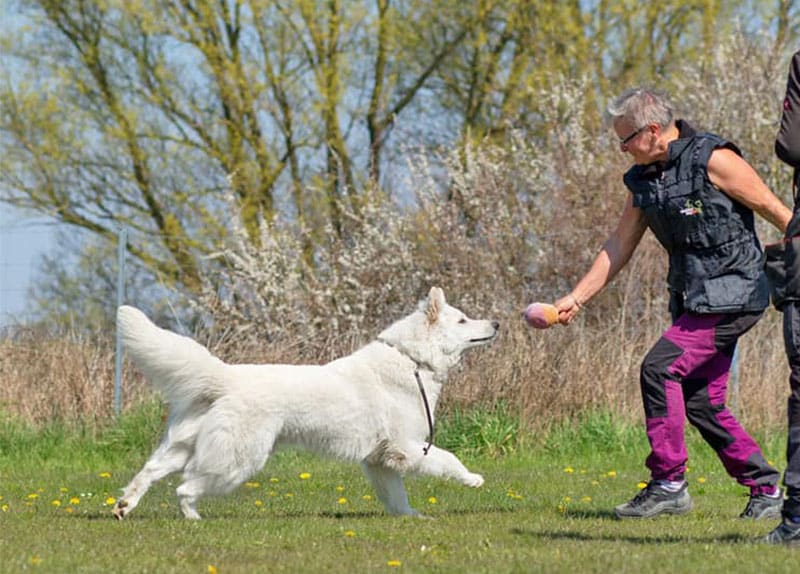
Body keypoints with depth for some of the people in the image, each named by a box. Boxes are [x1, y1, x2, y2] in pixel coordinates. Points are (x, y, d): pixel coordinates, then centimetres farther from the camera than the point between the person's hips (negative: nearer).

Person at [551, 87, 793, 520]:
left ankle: (667, 485, -11)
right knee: (700, 402, 5)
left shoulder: (713, 160, -13)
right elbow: (619, 246, 17)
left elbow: (774, 210, -9)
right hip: (695, 301, 8)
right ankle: (766, 489, 16)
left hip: (732, 295, -8)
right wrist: (576, 298, 12)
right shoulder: (643, 179, 10)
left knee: (659, 369, -17)